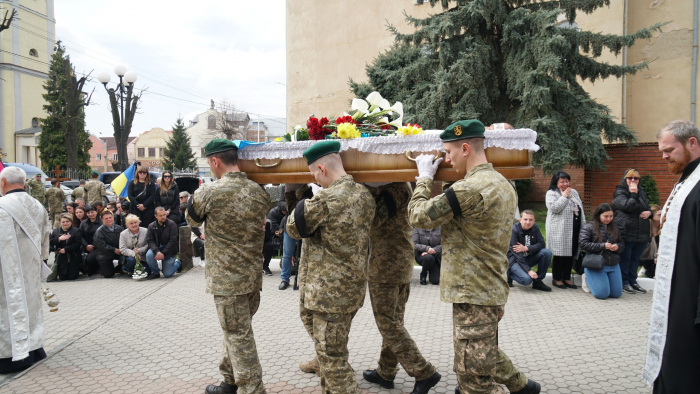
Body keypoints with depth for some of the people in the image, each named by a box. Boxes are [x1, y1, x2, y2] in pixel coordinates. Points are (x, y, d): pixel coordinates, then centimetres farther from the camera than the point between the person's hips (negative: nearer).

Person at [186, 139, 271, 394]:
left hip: (226, 279, -6)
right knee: (236, 332, 21)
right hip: (253, 276, 6)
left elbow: (192, 220, 3)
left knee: (239, 337, 3)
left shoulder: (208, 193, -16)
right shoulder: (260, 192, 1)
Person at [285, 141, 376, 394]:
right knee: (333, 351, 23)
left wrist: (293, 196, 9)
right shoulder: (364, 195, 5)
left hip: (329, 291, -9)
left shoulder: (326, 198, -21)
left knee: (331, 358, 3)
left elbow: (294, 228, -6)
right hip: (352, 287, 9)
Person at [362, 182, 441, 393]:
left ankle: (424, 373, 3)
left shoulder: (393, 188, -18)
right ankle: (385, 372, 28)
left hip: (385, 264, -10)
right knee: (394, 320, 15)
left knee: (387, 322, 0)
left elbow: (371, 221, -23)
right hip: (401, 260, 10)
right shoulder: (400, 185, 12)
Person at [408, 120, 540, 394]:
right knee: (485, 353, 31)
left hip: (473, 295, -10)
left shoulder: (470, 189, -24)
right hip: (492, 289, 10)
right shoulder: (504, 184, 8)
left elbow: (419, 216, -17)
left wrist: (424, 177, -2)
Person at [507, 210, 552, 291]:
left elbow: (541, 244, -6)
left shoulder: (534, 227, -1)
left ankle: (538, 281, -7)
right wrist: (529, 270, -30)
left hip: (529, 257, 6)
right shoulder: (514, 230, -20)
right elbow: (516, 253, -24)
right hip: (515, 260, -6)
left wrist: (526, 248, -24)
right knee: (527, 279, -30)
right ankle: (509, 274, 3)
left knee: (547, 252, -19)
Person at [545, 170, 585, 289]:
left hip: (574, 229, 6)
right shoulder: (551, 193, -2)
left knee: (571, 253, 8)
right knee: (559, 254, -3)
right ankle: (557, 279, 7)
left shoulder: (574, 192, 19)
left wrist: (584, 225, 15)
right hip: (559, 229, -6)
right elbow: (554, 208, -19)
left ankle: (567, 278, 18)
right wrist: (564, 196, -10)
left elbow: (581, 209, 21)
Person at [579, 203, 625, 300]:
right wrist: (602, 246, -20)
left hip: (613, 265, 6)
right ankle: (588, 279, 18)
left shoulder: (614, 227, 14)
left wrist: (617, 246, -7)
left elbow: (622, 244, 19)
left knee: (616, 294, 2)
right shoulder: (589, 227, -5)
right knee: (602, 294, -11)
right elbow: (583, 244, -14)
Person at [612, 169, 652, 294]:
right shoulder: (620, 192, -3)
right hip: (626, 232, -6)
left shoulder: (641, 192, 19)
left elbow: (648, 207, 24)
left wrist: (649, 212, 3)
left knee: (635, 259, 12)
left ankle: (633, 281, 22)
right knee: (625, 259, -1)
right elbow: (627, 206, -17)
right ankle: (624, 283, 7)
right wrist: (633, 194, -17)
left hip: (641, 234, 7)